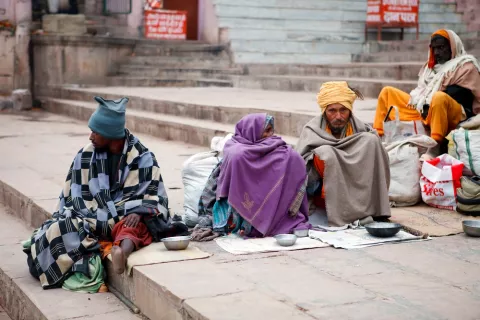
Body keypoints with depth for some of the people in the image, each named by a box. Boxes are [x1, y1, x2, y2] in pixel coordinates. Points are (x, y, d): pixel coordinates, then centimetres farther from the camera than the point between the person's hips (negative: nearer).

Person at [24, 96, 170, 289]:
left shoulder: (143, 157, -1)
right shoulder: (85, 156, 6)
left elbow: (155, 196, -3)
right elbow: (72, 197, 8)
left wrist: (138, 213, -22)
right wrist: (66, 223, -8)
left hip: (126, 220, -3)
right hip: (91, 221, 4)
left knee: (135, 226, -40)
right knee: (56, 231, -25)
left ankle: (124, 249, -69)